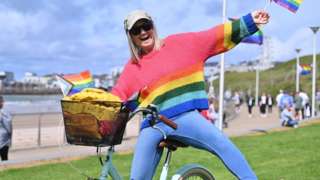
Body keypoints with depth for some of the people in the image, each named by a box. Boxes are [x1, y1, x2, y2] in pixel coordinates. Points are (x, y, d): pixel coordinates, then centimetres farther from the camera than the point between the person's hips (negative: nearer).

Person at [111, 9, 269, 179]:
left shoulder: (177, 44, 8)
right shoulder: (132, 69, 13)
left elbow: (215, 36, 8)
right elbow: (115, 98, 11)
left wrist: (249, 21, 6)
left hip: (185, 117, -2)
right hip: (152, 128, 2)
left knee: (223, 145, -23)